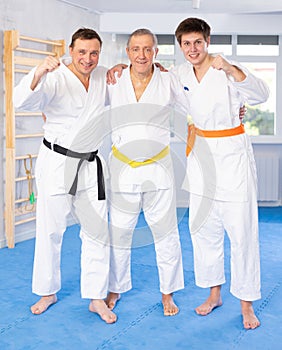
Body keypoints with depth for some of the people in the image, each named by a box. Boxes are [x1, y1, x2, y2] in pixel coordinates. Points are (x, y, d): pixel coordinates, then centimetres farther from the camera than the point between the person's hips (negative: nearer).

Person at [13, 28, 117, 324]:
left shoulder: (103, 77, 4)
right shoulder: (55, 78, -13)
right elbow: (23, 101, -31)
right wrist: (39, 73, -48)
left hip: (90, 164, 4)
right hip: (56, 163, -4)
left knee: (97, 230, 5)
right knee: (50, 230, 7)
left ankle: (97, 298, 17)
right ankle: (47, 292, 26)